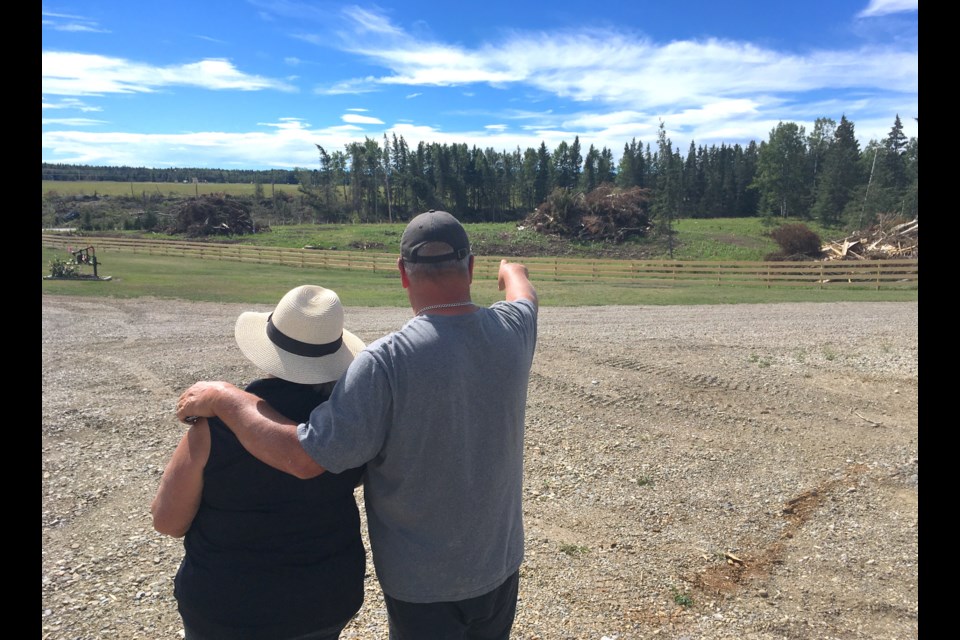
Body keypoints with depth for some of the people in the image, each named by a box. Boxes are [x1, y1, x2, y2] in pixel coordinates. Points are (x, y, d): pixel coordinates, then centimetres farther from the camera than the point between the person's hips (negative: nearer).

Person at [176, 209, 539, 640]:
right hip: (500, 561, 5)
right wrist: (510, 270, 36)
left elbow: (304, 457, -26)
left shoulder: (387, 361, -28)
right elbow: (524, 294, 13)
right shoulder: (511, 330, -12)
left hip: (424, 580, -4)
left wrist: (223, 398, -13)